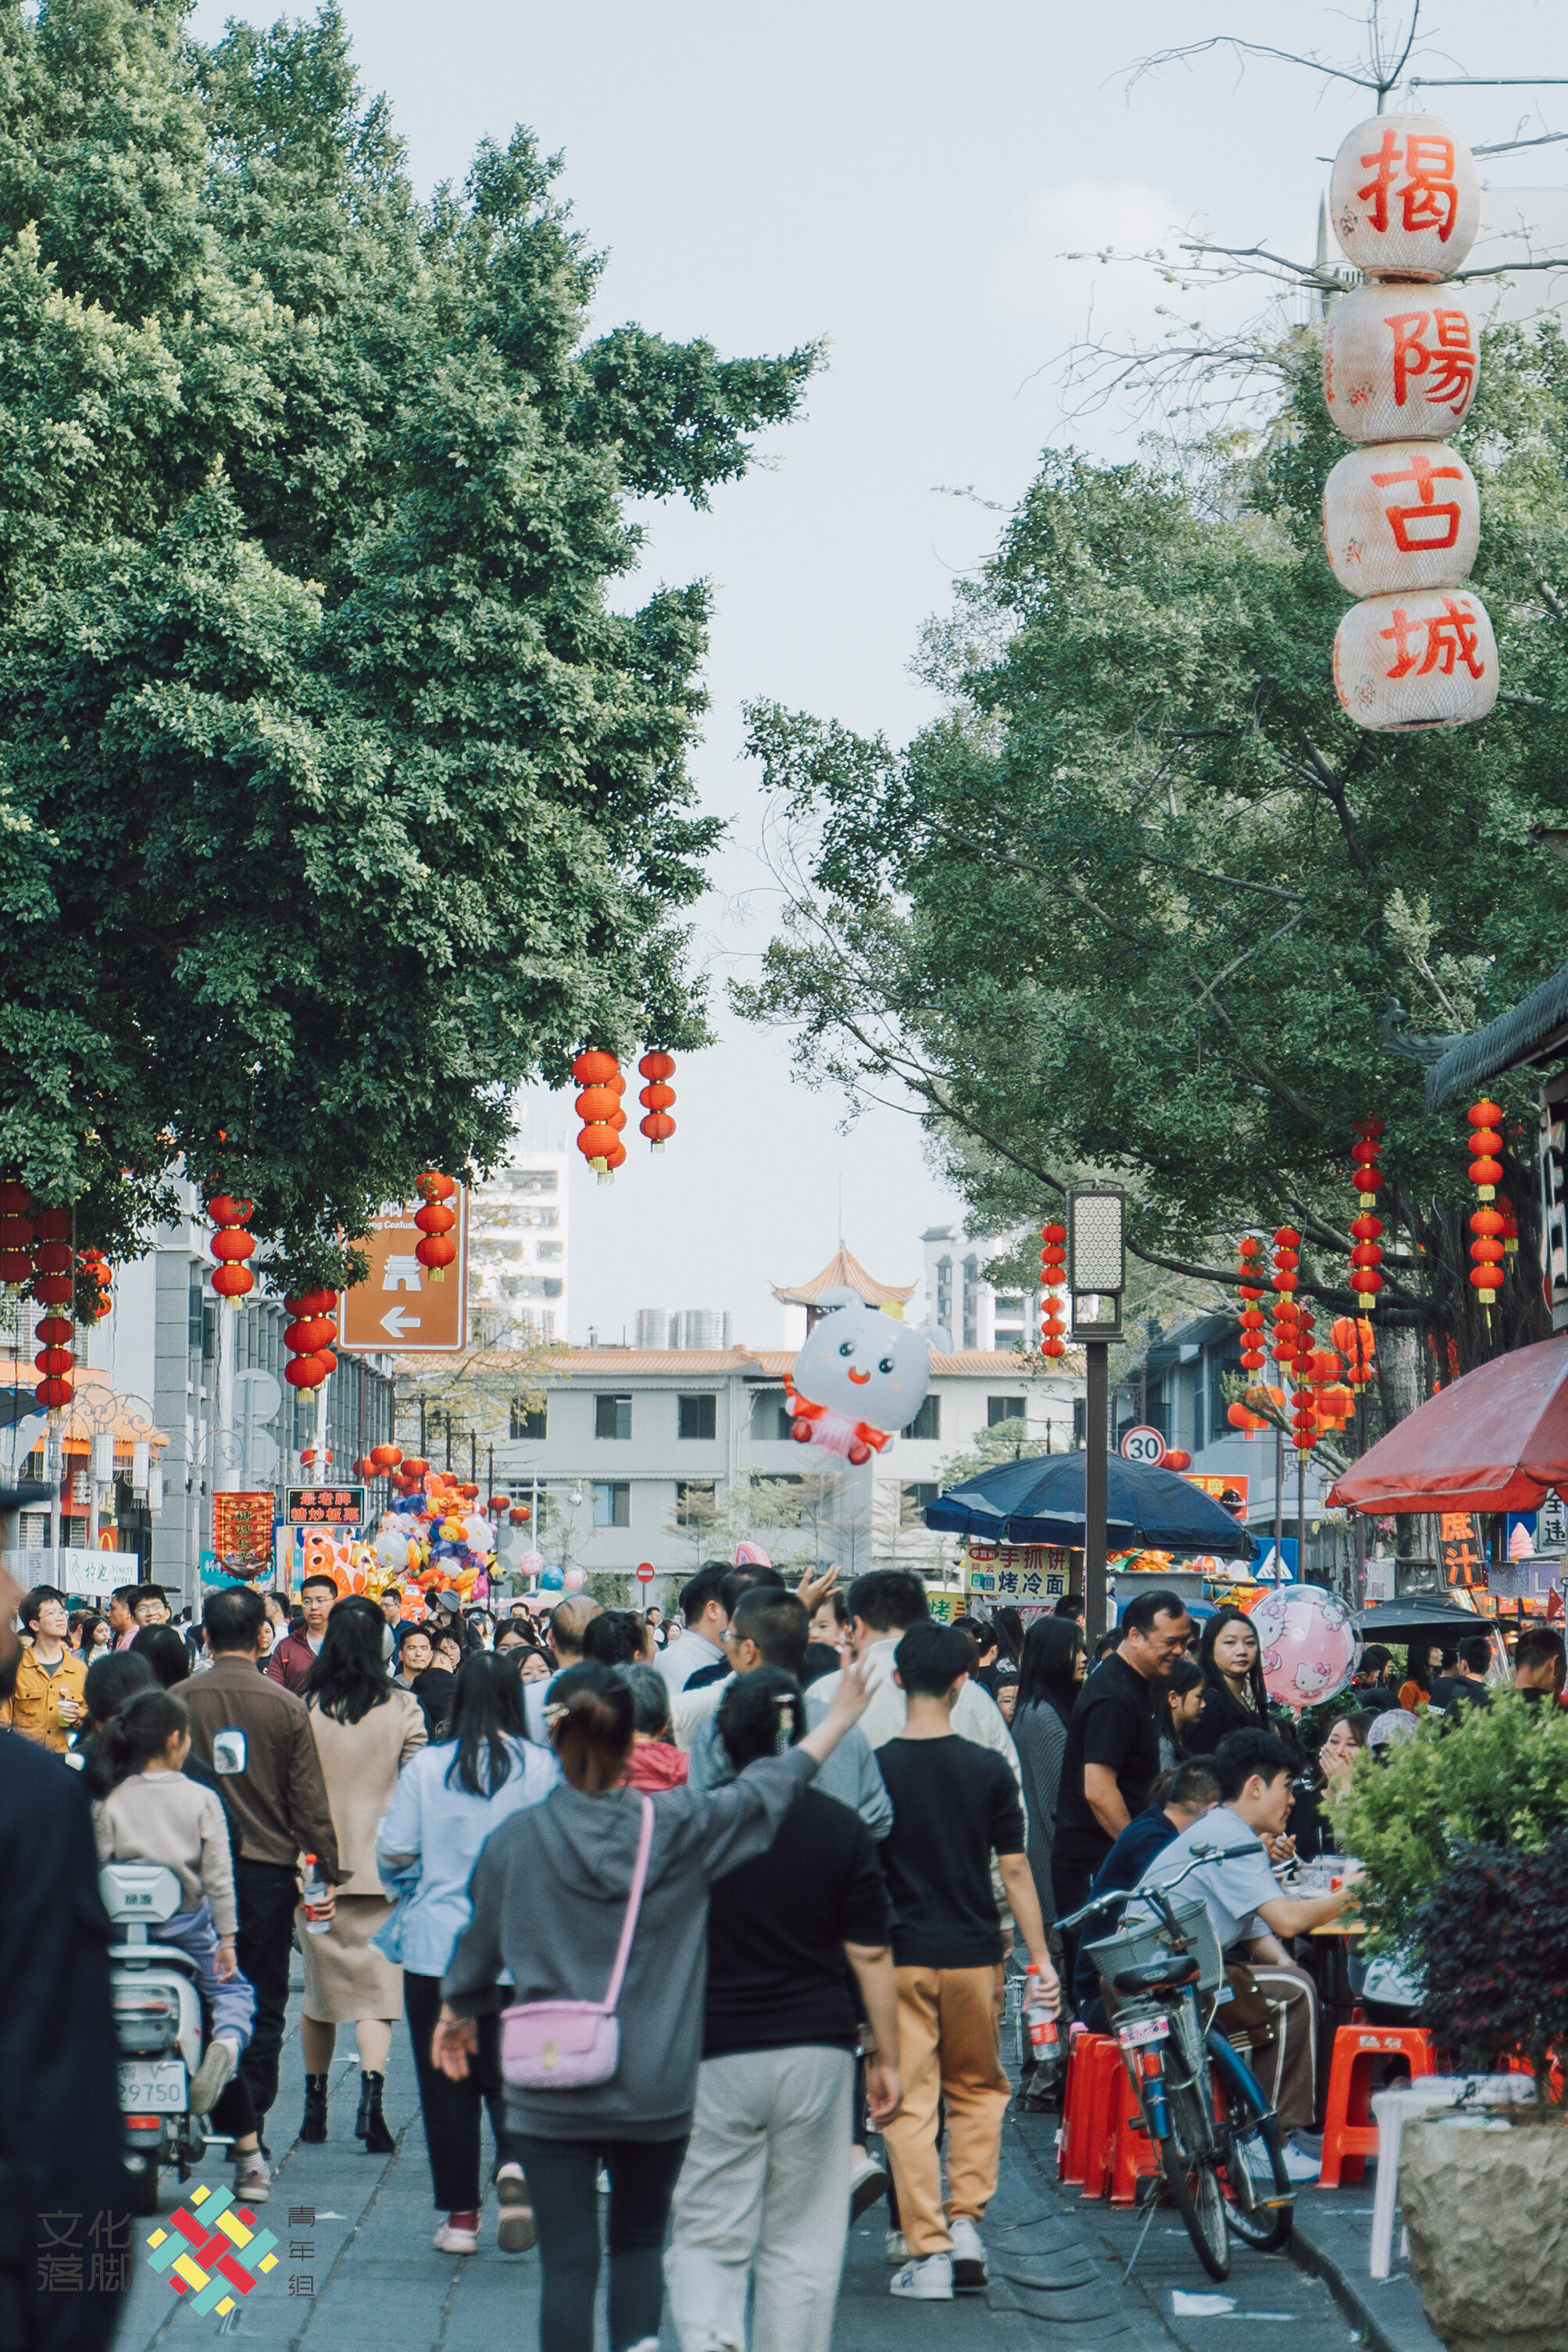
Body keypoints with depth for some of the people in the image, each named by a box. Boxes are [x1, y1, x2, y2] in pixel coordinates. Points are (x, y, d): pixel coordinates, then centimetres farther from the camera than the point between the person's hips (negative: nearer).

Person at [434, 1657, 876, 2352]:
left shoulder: (515, 1840, -5)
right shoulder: (682, 1826, -6)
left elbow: (479, 1943, 9)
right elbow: (768, 1789, 7)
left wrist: (458, 2014, 29)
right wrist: (839, 1719, 21)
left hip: (551, 2090, -1)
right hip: (656, 2088, 1)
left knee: (568, 2260, 1)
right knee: (639, 2242, 20)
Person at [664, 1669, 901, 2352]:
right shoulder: (840, 1830, -1)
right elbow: (871, 1955, 0)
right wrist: (887, 2058, 8)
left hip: (713, 2053, -1)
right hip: (817, 2052, 1)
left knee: (707, 2238, 3)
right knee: (802, 2245, 9)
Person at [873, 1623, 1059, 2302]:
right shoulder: (989, 1770, -3)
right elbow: (1015, 1870, -2)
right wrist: (1041, 1959, 4)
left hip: (900, 1955, -1)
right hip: (974, 1953, 2)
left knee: (910, 2102, 2)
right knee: (978, 2087, 20)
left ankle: (928, 2251, -1)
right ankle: (967, 2220, 9)